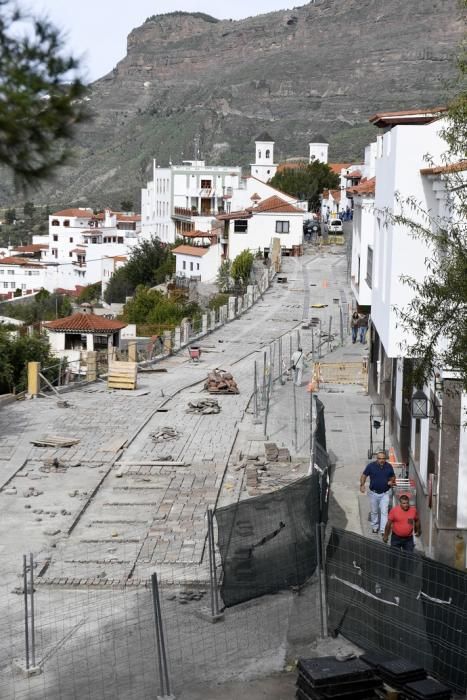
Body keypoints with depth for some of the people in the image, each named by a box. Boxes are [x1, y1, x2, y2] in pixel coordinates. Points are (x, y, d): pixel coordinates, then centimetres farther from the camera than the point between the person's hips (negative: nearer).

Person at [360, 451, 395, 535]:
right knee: (374, 511, 15)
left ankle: (383, 530, -6)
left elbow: (393, 476, 10)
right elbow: (364, 475, -2)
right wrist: (362, 485, -16)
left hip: (385, 493, 0)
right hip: (373, 493, 1)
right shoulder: (371, 466, -10)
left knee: (384, 511, -8)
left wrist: (392, 481, -12)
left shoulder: (389, 466, -5)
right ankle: (375, 527, 35)